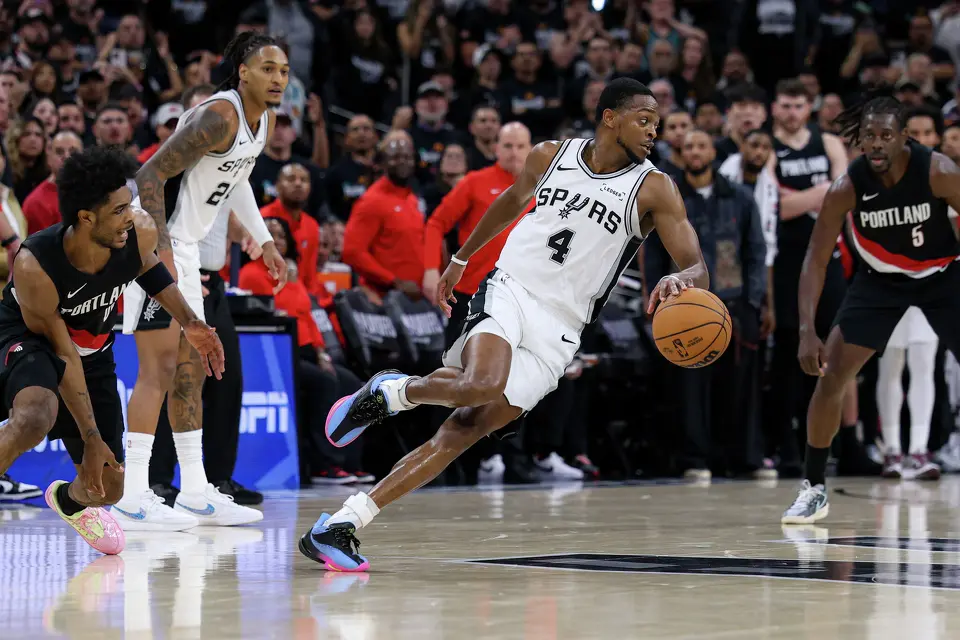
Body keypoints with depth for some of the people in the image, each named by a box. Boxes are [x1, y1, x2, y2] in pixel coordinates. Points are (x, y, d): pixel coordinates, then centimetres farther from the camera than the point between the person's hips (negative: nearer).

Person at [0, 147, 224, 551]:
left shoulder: (141, 233, -23)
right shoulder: (34, 266, -35)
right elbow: (63, 354, -26)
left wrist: (188, 322, -5)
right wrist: (91, 439, -22)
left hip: (94, 348, 5)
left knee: (108, 488, 8)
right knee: (35, 417, -41)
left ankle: (70, 499, 46)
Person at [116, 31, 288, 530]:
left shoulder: (264, 121, 8)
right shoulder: (218, 117, -21)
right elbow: (149, 174, -24)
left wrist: (264, 240, 25)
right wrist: (161, 249, -29)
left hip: (184, 248, 10)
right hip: (155, 243, -10)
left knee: (190, 369, 12)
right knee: (159, 367, -13)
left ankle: (195, 493, 19)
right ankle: (132, 498, -13)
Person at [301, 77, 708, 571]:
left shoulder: (654, 190, -2)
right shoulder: (550, 156, 5)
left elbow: (698, 270, -9)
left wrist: (680, 280, -33)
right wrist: (461, 259, 33)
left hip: (558, 330, 0)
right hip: (509, 290, 0)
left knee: (461, 433, -10)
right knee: (483, 386, -34)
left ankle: (340, 526, -8)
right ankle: (392, 391, -4)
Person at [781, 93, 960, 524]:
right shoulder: (847, 188, -23)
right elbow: (816, 260, -19)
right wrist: (807, 331, -29)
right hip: (880, 280, 1)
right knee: (829, 379, -8)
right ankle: (813, 489, 6)